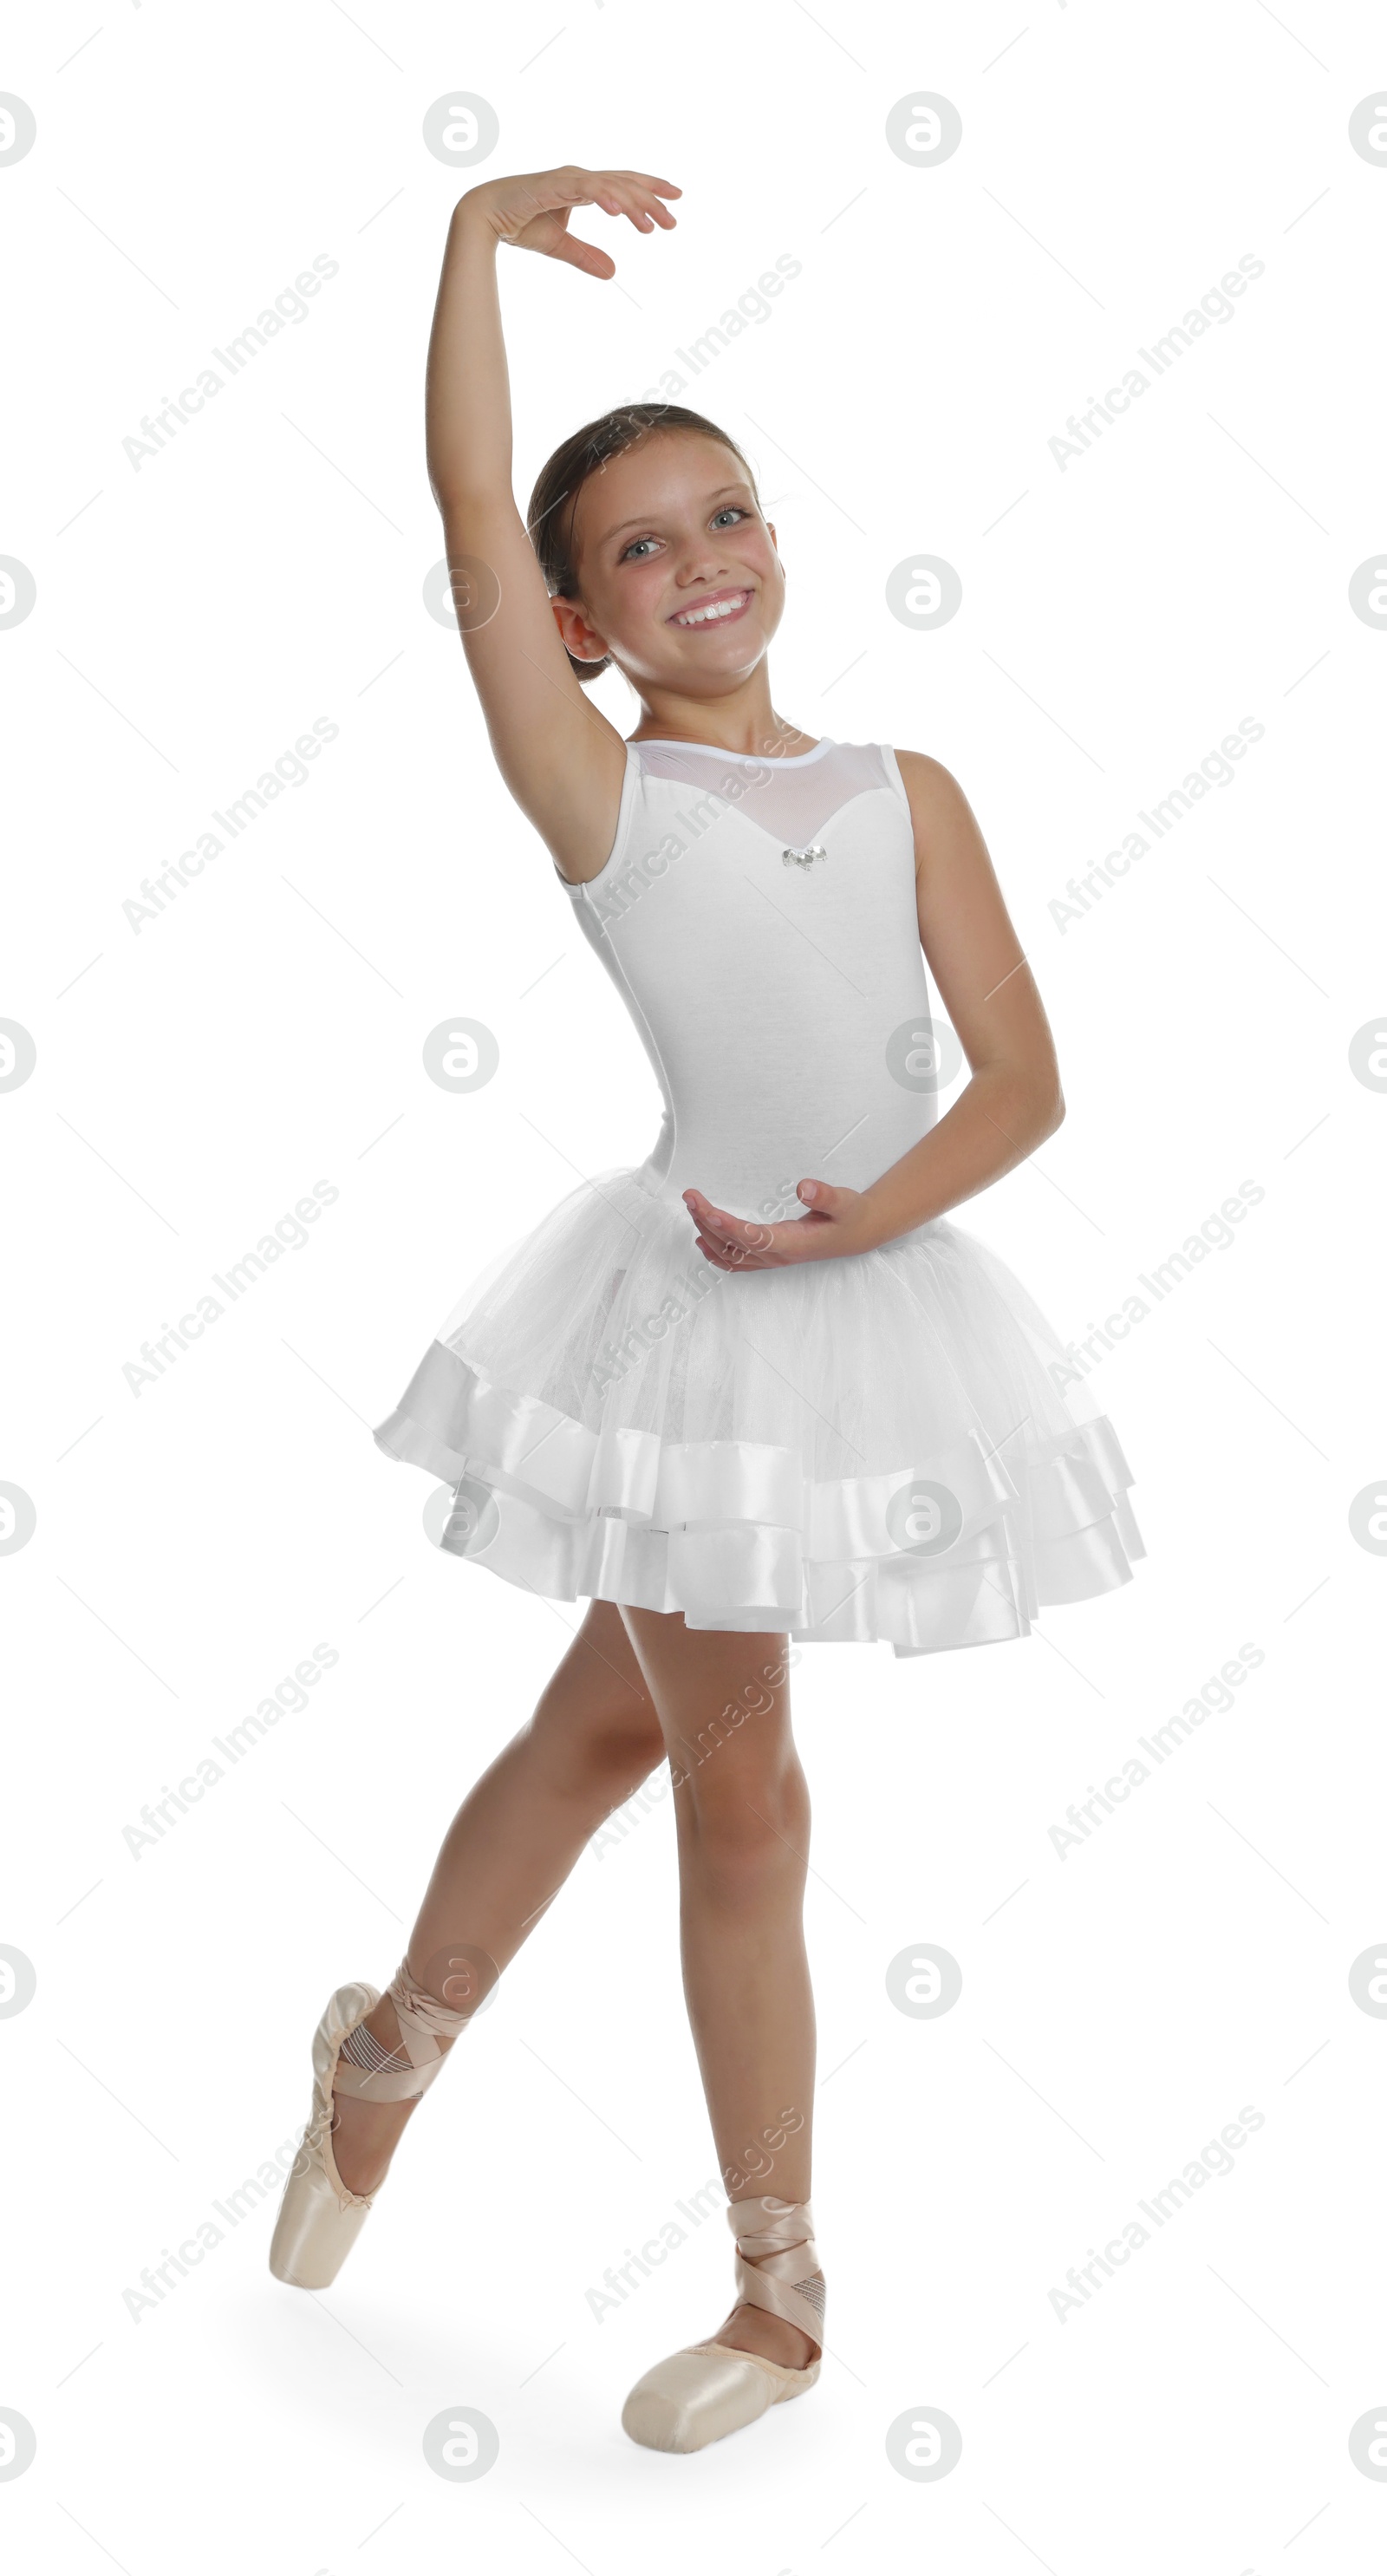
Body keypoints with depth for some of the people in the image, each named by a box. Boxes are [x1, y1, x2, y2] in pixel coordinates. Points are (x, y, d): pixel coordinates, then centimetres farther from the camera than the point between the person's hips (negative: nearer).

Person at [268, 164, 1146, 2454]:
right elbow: (469, 502, -12)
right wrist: (485, 234, -9)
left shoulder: (908, 791, 5)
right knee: (741, 1789, 9)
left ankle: (389, 2049, 41)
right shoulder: (598, 794, -3)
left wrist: (878, 1210, -19)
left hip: (878, 1299, 3)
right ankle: (783, 2291, 27)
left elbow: (1023, 1079, -3)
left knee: (612, 1723, 18)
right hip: (698, 1318, -3)